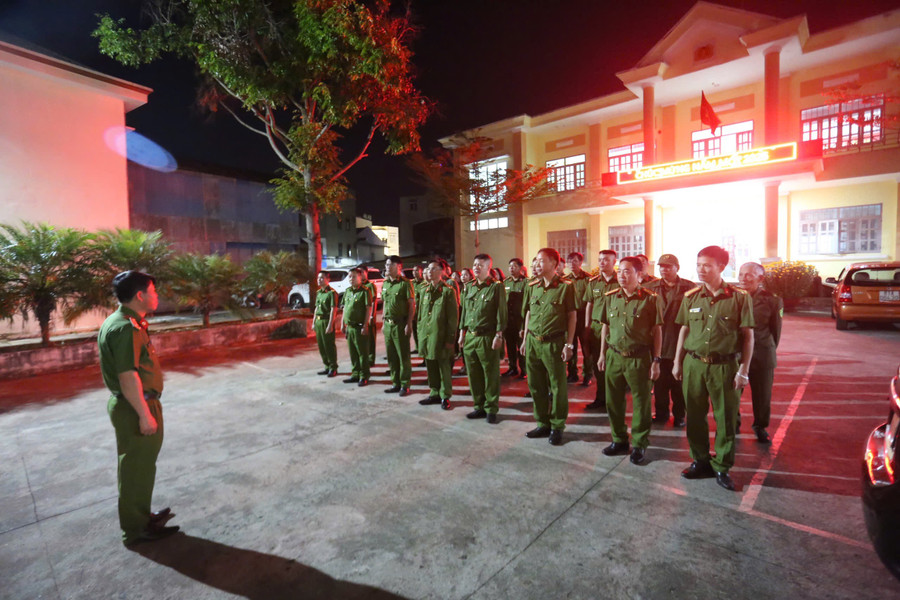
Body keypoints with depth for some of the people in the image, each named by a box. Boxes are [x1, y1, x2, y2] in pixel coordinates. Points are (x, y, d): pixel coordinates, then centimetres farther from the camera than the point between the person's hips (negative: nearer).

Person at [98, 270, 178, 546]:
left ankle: (141, 515, 38)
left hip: (133, 405, 10)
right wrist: (145, 414, -21)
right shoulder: (126, 328, -24)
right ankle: (136, 528, 21)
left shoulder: (126, 322, 9)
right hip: (135, 408, -10)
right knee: (137, 468, 5)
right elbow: (128, 377, -26)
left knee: (140, 466, 22)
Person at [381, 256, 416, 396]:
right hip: (388, 324, 7)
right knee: (391, 356, 12)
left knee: (403, 356, 2)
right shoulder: (385, 284, 13)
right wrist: (383, 322, 15)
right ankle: (396, 383, 23)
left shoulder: (405, 283, -7)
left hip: (400, 324, -7)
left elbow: (412, 304, -10)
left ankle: (405, 385, 12)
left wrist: (409, 324, -14)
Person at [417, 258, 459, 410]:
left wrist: (450, 339, -11)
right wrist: (420, 334, 11)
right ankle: (435, 393, 27)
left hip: (441, 335, -6)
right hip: (426, 335, 6)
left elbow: (453, 317, -8)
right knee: (430, 366, 13)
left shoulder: (448, 292, -6)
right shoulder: (424, 292, 11)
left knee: (444, 367, 3)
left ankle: (445, 396, 16)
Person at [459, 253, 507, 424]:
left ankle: (491, 409, 17)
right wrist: (462, 332, 12)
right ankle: (479, 406, 25)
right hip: (470, 337, 6)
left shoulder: (497, 287, -6)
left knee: (491, 375, 4)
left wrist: (498, 336, -13)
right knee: (473, 374, 11)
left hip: (487, 337, -6)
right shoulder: (468, 288, 12)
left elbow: (501, 313, -9)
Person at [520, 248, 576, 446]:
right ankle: (543, 424, 28)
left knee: (558, 387, 6)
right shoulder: (533, 287, 10)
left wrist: (568, 344, -8)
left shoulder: (566, 286, -6)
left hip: (553, 342, -5)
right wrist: (525, 339, 14)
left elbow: (572, 316, -5)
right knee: (536, 385, 12)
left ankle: (557, 427, 21)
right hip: (533, 342, 6)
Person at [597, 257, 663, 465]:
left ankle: (639, 445, 25)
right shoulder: (610, 297, 6)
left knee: (641, 403, 8)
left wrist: (656, 360, -5)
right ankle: (619, 440, 31)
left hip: (639, 358, -4)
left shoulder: (650, 299, -6)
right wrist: (602, 354, 11)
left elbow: (657, 330, -3)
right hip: (614, 356, 4)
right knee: (613, 401, 12)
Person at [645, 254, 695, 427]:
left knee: (679, 382, 9)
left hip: (680, 344, -2)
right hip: (657, 343, 2)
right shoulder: (650, 287, 5)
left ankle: (679, 415, 26)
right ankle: (661, 413, 26)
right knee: (660, 381, 11)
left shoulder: (690, 288, -3)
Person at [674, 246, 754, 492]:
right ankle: (700, 461, 29)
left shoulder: (739, 297, -4)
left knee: (726, 419, 8)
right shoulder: (691, 297, 5)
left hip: (725, 366, -3)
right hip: (694, 364, 3)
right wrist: (677, 362, 9)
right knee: (694, 416, 12)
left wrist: (743, 370, -5)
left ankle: (722, 466, 25)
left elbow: (748, 335, -2)